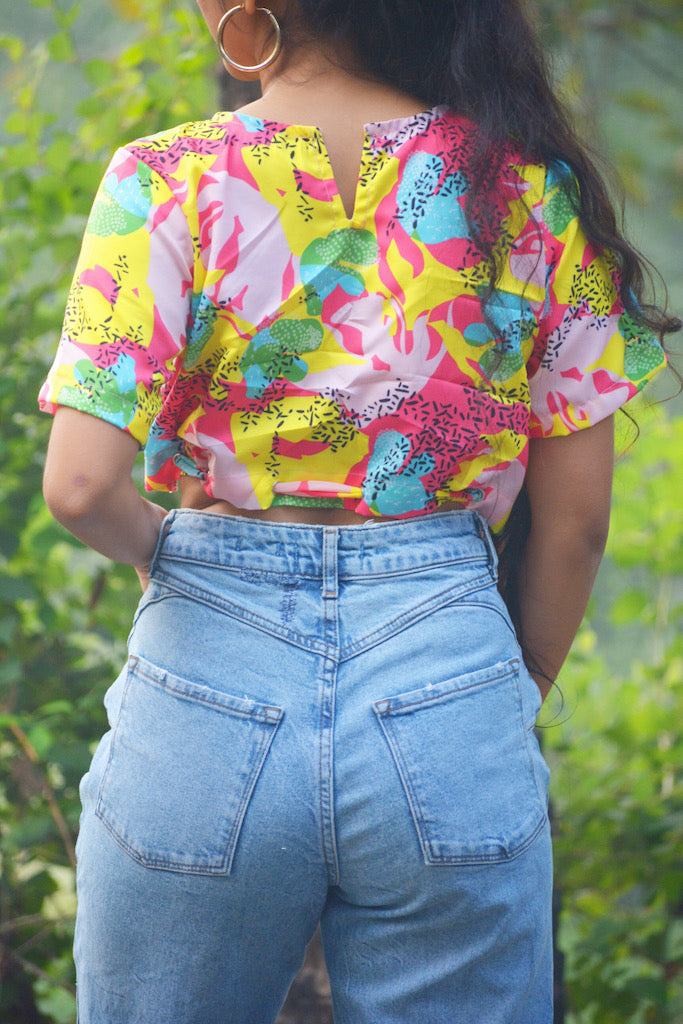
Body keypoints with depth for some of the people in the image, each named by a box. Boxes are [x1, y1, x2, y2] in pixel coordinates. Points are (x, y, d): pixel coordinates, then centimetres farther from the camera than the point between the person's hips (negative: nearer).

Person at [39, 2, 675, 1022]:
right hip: (449, 677, 1)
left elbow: (81, 485, -15)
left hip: (211, 683, -1)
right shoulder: (532, 185, 0)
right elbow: (574, 517, 3)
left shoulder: (170, 180, -7)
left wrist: (161, 552, 7)